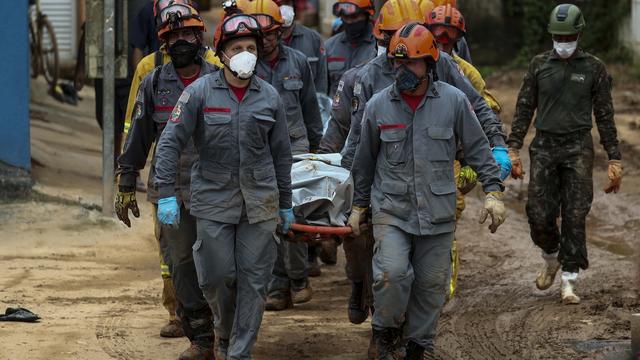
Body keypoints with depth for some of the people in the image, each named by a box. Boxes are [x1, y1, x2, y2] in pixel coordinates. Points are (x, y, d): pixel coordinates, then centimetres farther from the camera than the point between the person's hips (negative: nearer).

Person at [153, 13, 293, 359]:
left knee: (254, 281, 0)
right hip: (214, 200, -2)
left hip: (259, 200, 2)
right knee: (216, 277, 1)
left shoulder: (269, 97, 4)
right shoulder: (200, 92, -5)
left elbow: (281, 153, 13)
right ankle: (225, 327, 31)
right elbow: (170, 142, -6)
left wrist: (286, 204, 16)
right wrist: (166, 194, -14)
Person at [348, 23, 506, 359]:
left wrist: (493, 191, -4)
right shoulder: (378, 106, 1)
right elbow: (365, 161, 13)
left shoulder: (454, 101, -2)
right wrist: (359, 206, 17)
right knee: (392, 274, -18)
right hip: (391, 209, -1)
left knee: (431, 284, 5)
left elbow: (478, 149, 5)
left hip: (437, 213, 1)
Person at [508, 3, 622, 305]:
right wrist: (513, 150, 1)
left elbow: (605, 116, 4)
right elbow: (524, 109, 8)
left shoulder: (594, 68, 2)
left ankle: (569, 281, 2)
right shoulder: (540, 65, 6)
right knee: (540, 215, -3)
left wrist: (614, 160, 1)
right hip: (544, 147, 1)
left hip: (578, 148, -1)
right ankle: (551, 259, 26)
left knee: (575, 217, -5)